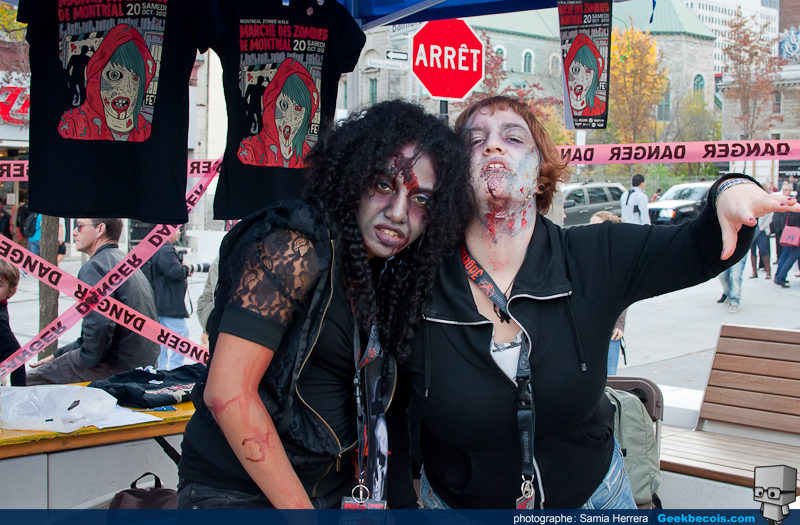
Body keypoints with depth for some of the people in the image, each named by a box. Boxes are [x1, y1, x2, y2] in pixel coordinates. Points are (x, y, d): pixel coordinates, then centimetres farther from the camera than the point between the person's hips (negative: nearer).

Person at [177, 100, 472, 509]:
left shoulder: (388, 272, 5)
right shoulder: (297, 249, -19)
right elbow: (227, 391, -23)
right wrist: (300, 509, -19)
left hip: (334, 488, 7)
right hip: (239, 492, -7)